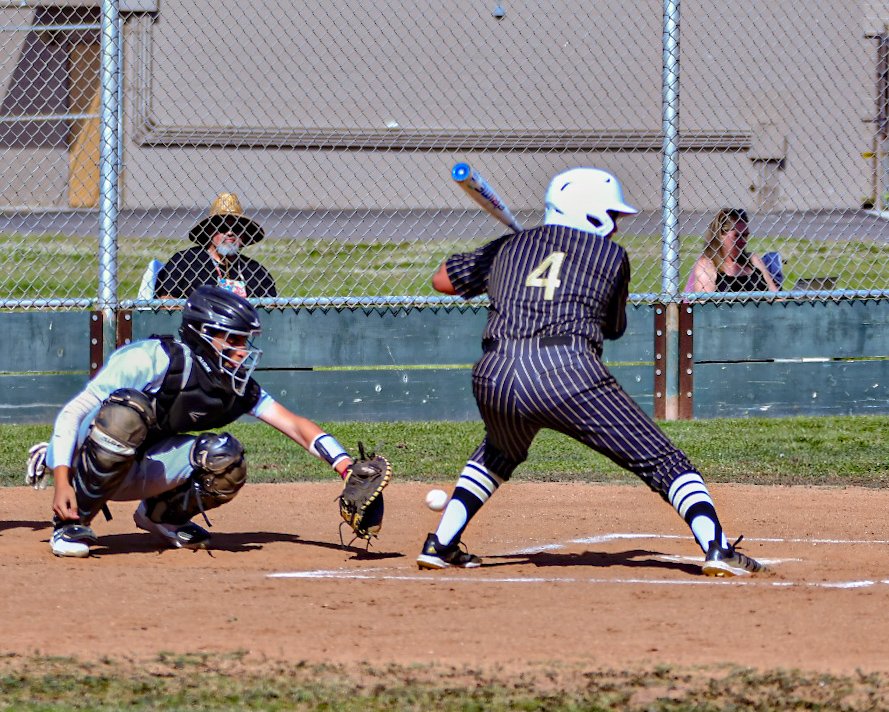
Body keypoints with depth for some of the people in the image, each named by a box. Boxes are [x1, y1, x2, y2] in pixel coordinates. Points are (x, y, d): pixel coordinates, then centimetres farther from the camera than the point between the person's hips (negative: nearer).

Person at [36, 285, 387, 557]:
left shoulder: (238, 386, -4)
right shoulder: (156, 358, -25)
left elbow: (295, 425, -8)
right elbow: (74, 412, -25)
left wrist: (348, 468, -23)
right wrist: (62, 483, -35)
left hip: (137, 470, 6)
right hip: (78, 460, -6)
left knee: (224, 458, -20)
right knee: (127, 409, -38)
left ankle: (162, 515, 10)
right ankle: (74, 522, -24)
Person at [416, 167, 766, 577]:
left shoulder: (508, 247, 24)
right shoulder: (610, 255, 17)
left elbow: (442, 281, 34)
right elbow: (615, 328, 29)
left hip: (494, 379, 4)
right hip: (569, 372, -4)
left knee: (500, 453, 36)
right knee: (662, 463, 1)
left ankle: (439, 545, 29)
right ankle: (716, 548, -16)